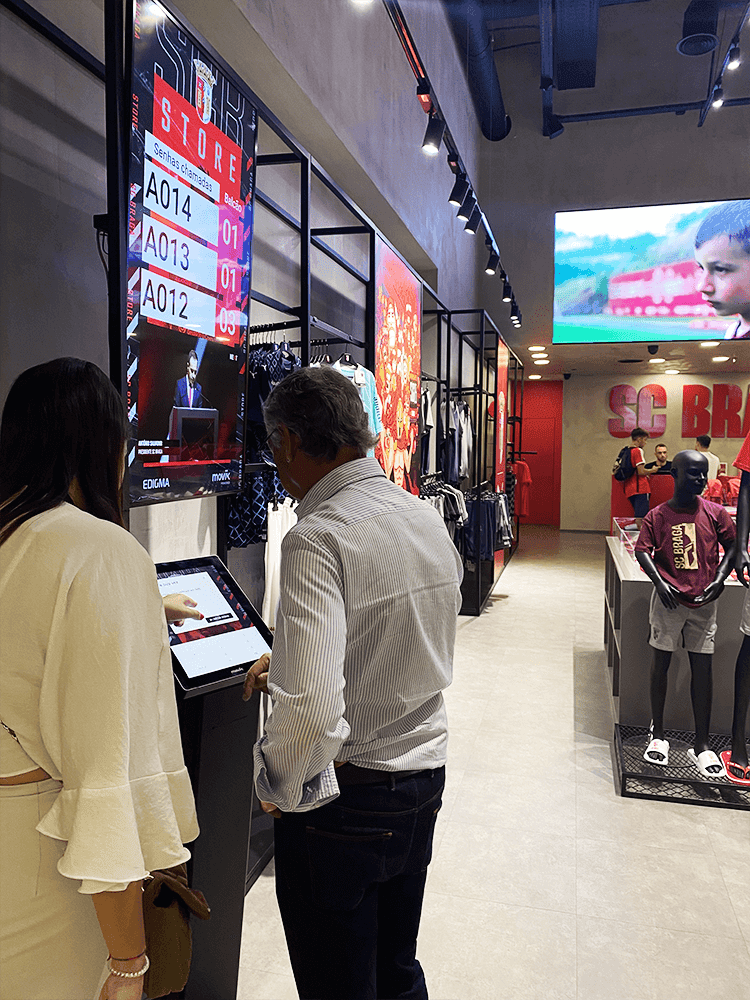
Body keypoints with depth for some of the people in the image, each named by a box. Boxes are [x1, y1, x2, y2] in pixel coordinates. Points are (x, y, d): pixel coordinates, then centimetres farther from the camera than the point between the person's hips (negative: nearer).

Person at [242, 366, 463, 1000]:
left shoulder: (318, 539, -25)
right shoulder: (430, 518, 1)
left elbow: (312, 708, -33)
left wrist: (279, 788, -14)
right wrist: (289, 662, 20)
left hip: (343, 798, -7)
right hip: (425, 776, 8)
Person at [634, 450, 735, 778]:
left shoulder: (715, 513, -1)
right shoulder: (657, 516, -5)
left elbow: (731, 546, 6)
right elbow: (643, 550, -8)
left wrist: (719, 579, -7)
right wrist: (660, 582, -20)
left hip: (703, 601, 1)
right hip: (669, 600, -1)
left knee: (702, 668, 4)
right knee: (661, 664, 8)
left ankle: (701, 745, 16)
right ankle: (658, 734, 23)